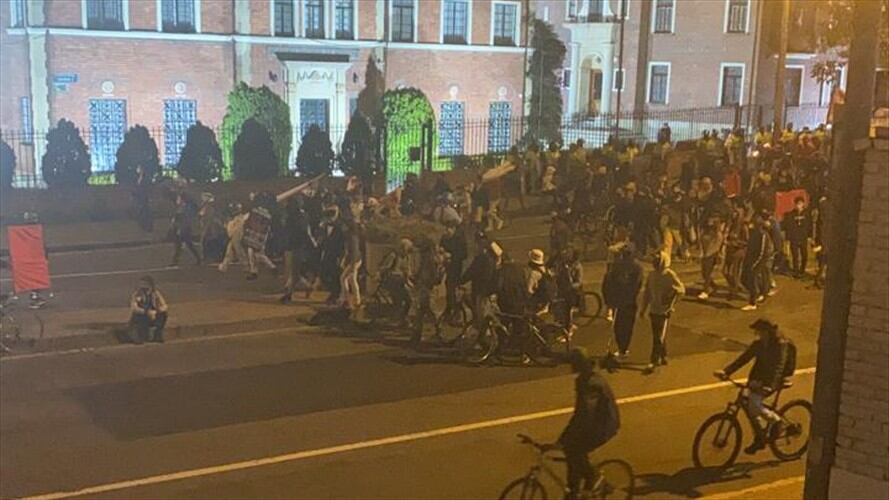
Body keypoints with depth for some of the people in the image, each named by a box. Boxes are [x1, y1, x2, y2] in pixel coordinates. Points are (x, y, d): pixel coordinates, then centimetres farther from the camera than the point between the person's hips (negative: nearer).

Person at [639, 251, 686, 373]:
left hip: (664, 311, -6)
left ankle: (653, 362, -7)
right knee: (656, 336, 13)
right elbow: (647, 292, 13)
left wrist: (671, 305, -16)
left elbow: (680, 290, -9)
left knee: (659, 337, -7)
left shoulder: (670, 275, -11)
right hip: (653, 310, 6)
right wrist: (643, 308, 13)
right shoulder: (651, 275, 6)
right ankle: (663, 357, 29)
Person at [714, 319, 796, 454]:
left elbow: (779, 367, -27)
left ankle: (776, 420, 4)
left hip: (771, 381, -7)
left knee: (754, 404, -22)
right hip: (758, 378, 7)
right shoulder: (758, 344, 3)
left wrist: (770, 385, -40)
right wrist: (725, 371, -13)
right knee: (750, 407, 5)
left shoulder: (781, 345, -16)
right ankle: (759, 439, 23)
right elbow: (743, 358, -1)